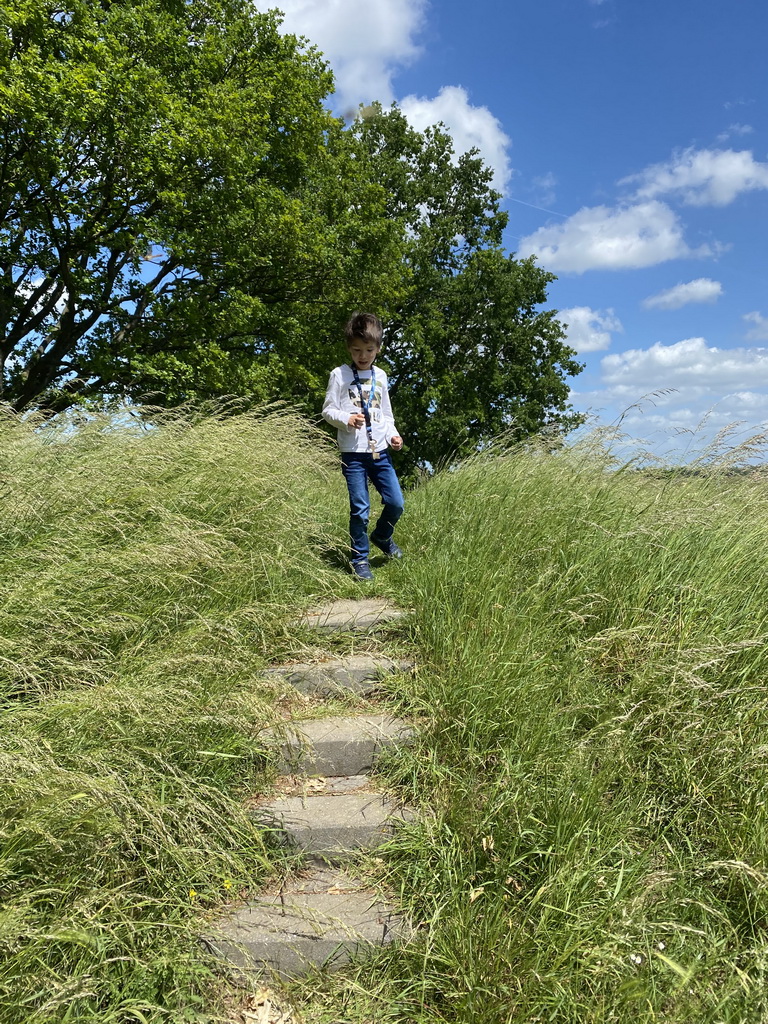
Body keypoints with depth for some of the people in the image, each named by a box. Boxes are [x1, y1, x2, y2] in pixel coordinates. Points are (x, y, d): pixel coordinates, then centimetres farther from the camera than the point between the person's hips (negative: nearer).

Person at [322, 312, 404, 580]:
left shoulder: (380, 376, 12)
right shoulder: (340, 375, -1)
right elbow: (328, 410, -2)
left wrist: (393, 435, 2)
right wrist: (346, 419, -21)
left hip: (380, 451, 4)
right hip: (354, 454, -4)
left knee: (396, 503, 3)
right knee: (360, 510, -3)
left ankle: (382, 536, 32)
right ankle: (360, 560, 13)